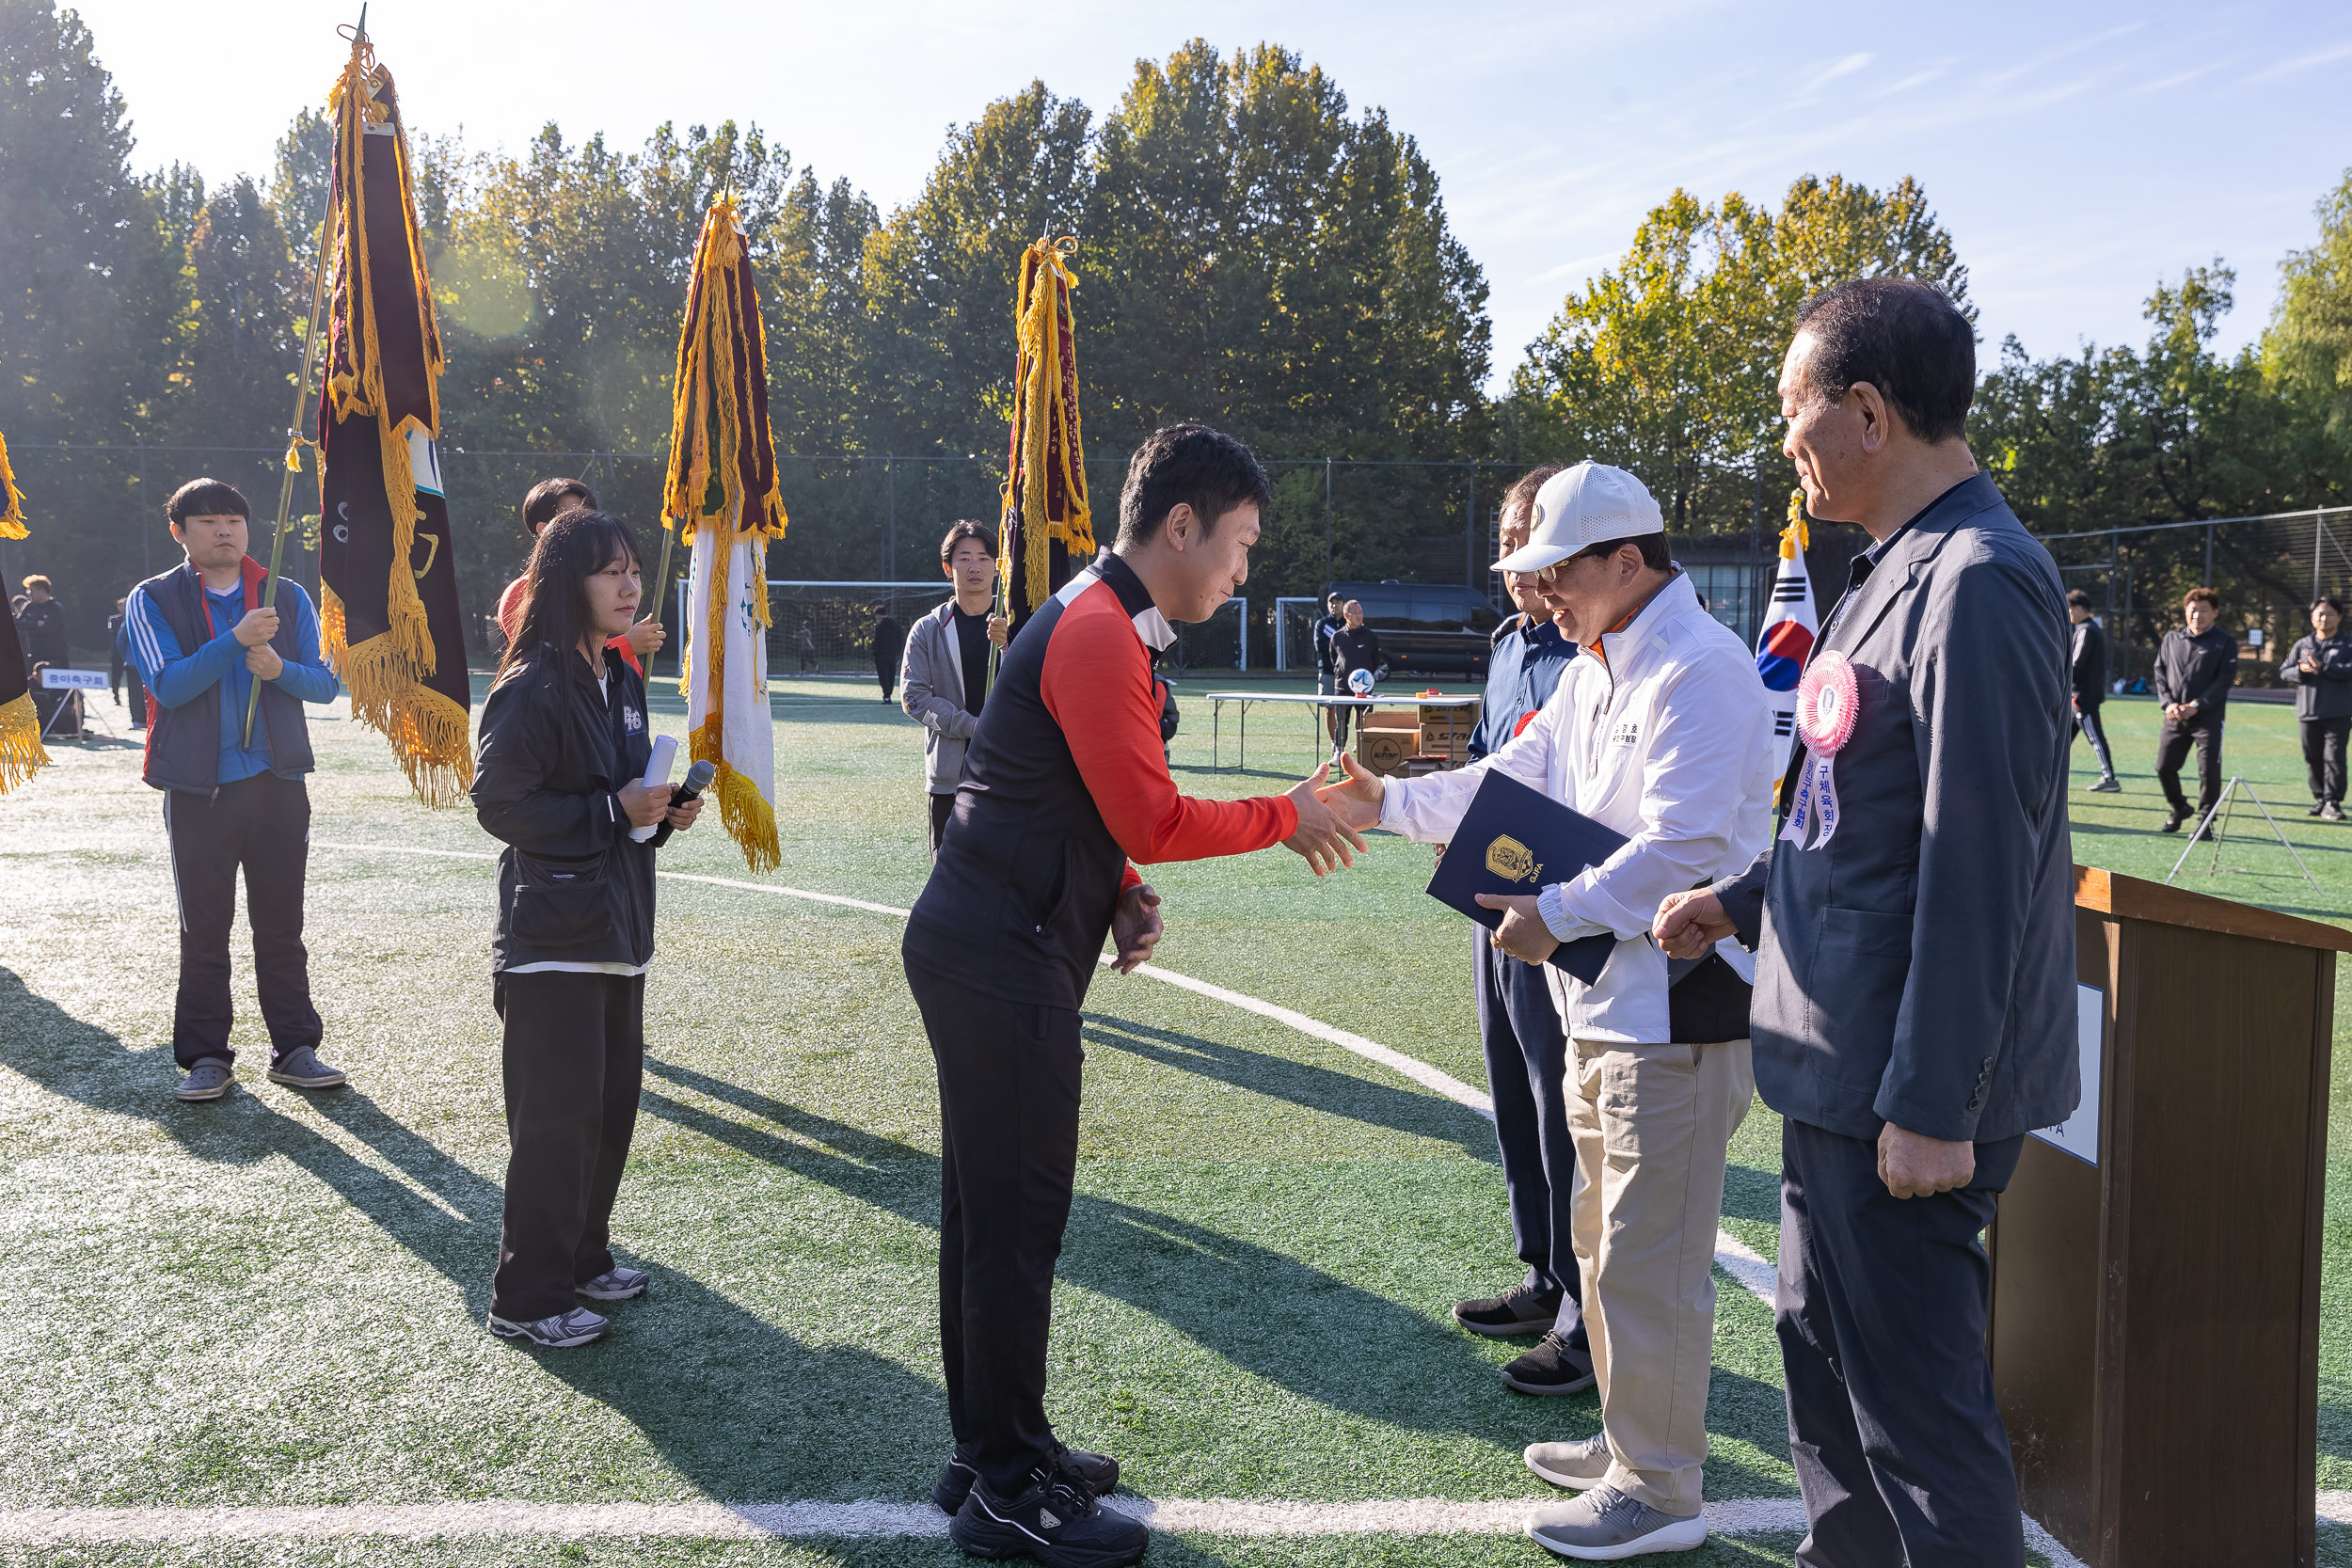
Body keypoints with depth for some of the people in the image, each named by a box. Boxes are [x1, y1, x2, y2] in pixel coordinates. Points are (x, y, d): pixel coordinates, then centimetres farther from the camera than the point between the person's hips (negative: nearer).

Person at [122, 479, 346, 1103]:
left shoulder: (288, 597, 9)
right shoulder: (153, 600, 3)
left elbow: (325, 682, 5)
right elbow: (167, 685, -11)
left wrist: (279, 668, -15)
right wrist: (236, 641, -21)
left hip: (279, 783, 2)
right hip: (198, 789, -2)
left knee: (282, 923, 6)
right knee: (203, 927, 4)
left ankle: (295, 1048, 13)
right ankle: (205, 1057, 13)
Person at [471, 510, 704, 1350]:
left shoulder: (622, 678, 12)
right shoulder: (532, 687, -14)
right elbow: (499, 802, -18)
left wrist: (663, 808, 3)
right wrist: (614, 810, -19)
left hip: (618, 925, 9)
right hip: (553, 933, -8)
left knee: (613, 1101, 15)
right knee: (555, 1117, -2)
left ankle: (583, 1257, 31)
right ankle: (527, 1298, 10)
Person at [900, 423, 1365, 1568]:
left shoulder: (1097, 622, 17)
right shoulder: (1098, 635, -17)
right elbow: (1151, 819, -18)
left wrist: (1122, 896, 6)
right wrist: (1285, 817, -5)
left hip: (984, 946, 11)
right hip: (1003, 961, -11)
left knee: (990, 1210, 18)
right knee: (1015, 1222, -1)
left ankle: (991, 1453, 32)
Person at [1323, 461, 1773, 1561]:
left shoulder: (1699, 670, -18)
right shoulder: (1597, 670, 15)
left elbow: (1683, 846, -25)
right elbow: (1516, 779, 18)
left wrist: (1558, 915, -22)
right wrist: (1389, 804, 8)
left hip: (1677, 1008, -11)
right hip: (1607, 1004, 11)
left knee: (1647, 1260, -1)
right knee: (1605, 1235, 21)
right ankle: (1630, 1440, 37)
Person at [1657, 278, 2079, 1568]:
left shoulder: (1977, 583, -20)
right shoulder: (1898, 566, 12)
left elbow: (1977, 858, -23)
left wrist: (1930, 1106, -22)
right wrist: (1744, 900, 19)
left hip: (1904, 1086, -10)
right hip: (1839, 1061, 10)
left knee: (1915, 1396, 2)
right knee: (1823, 1343, 22)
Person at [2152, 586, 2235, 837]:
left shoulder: (2225, 643, 1)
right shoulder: (2171, 638, 12)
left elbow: (2224, 679, -6)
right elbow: (2160, 671, 12)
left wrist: (2196, 706, -15)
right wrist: (2168, 703, -4)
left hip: (2208, 717, -4)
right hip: (2174, 716, 4)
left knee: (2209, 769, -7)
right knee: (2164, 767, 5)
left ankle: (2205, 821, 4)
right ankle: (2179, 808, 29)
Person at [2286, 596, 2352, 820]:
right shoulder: (2302, 645, 13)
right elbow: (2285, 670, 9)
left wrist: (2323, 668, -20)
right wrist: (2301, 670, -12)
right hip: (2308, 712, 4)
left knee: (2334, 756, -10)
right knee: (2312, 757, 8)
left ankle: (2332, 802, -9)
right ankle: (2320, 798, 19)